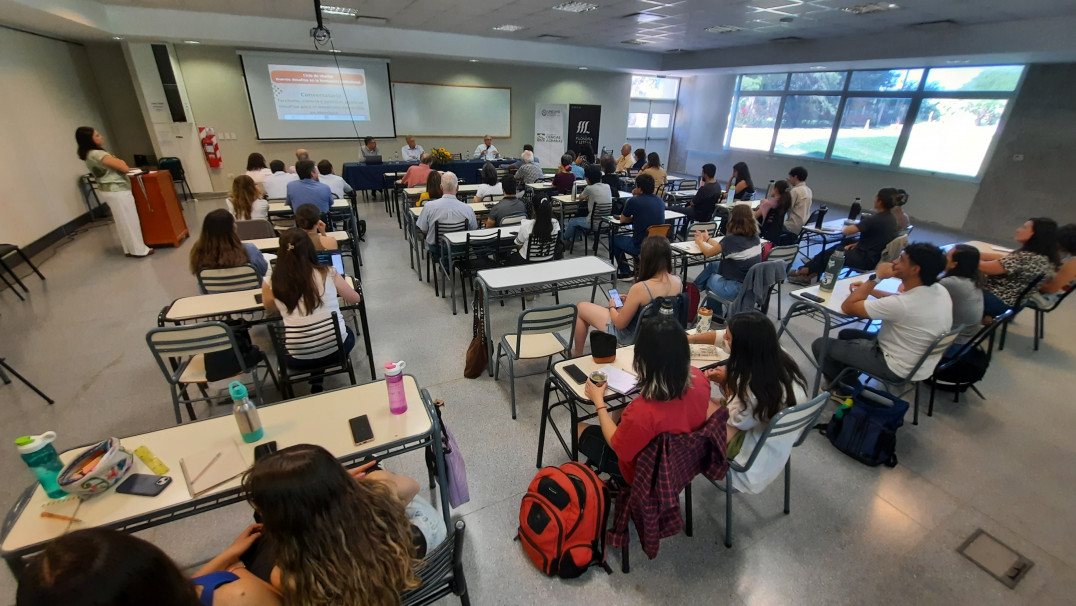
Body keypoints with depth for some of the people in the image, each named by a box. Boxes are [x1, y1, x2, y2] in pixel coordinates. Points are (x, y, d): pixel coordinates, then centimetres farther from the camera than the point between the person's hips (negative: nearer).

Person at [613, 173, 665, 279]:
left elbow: (622, 220, 3)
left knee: (615, 239, 21)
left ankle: (625, 272, 23)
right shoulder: (660, 201, 5)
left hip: (640, 246, -6)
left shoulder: (634, 201, -14)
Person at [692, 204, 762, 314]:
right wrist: (708, 239, 25)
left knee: (710, 279, 25)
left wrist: (699, 241, 16)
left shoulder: (731, 239, -22)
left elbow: (708, 253, -5)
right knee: (713, 266, 23)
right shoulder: (754, 237, -1)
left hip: (738, 290, -7)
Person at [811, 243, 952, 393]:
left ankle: (846, 389, 23)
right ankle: (851, 386, 29)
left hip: (898, 369, -9)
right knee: (845, 334, 23)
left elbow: (847, 307, -25)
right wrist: (869, 289, 7)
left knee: (821, 345, -1)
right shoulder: (940, 290, -8)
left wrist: (875, 278, -18)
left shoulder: (902, 304, -35)